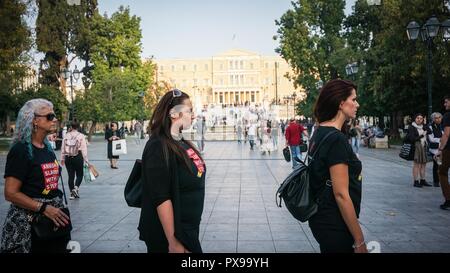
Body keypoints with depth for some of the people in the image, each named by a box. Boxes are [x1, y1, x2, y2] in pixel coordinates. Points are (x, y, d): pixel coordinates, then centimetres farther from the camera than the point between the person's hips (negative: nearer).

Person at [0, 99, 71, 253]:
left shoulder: (47, 148, 11)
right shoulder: (20, 150, -12)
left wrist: (58, 207, 12)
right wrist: (44, 208, -21)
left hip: (53, 218, 7)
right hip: (27, 223, -7)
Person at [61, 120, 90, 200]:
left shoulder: (66, 135, 2)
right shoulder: (81, 136, -6)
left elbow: (63, 148, 6)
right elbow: (84, 149, -8)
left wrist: (62, 159, 18)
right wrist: (86, 160, -3)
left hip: (68, 157, 3)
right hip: (78, 157, -3)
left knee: (71, 175, 9)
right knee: (79, 174, 11)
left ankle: (72, 193, 11)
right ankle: (76, 188, -12)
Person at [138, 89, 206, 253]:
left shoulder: (182, 143, 7)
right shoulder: (159, 147, -20)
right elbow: (161, 198, -24)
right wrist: (173, 241, -24)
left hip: (189, 230, 9)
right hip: (167, 235, -9)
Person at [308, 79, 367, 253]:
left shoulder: (319, 134, 8)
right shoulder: (337, 139, -20)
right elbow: (341, 194, -23)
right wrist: (359, 242, -17)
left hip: (321, 219, 9)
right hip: (334, 226, -9)